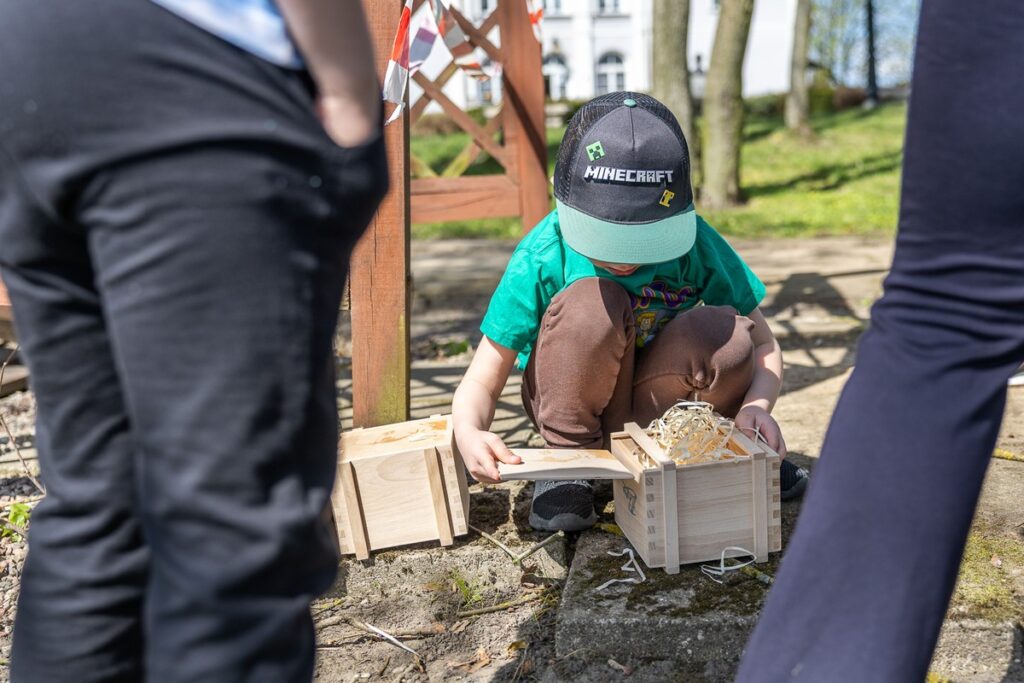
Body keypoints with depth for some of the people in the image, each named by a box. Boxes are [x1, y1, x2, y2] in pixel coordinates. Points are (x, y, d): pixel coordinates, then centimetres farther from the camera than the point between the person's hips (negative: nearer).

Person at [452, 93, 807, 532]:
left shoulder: (695, 244, -19)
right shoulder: (542, 258, -24)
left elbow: (762, 343, -9)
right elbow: (482, 382, -20)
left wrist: (756, 405, -30)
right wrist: (469, 434, -42)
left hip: (654, 397, 2)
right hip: (573, 400, -2)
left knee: (727, 334, -30)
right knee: (591, 302, -33)